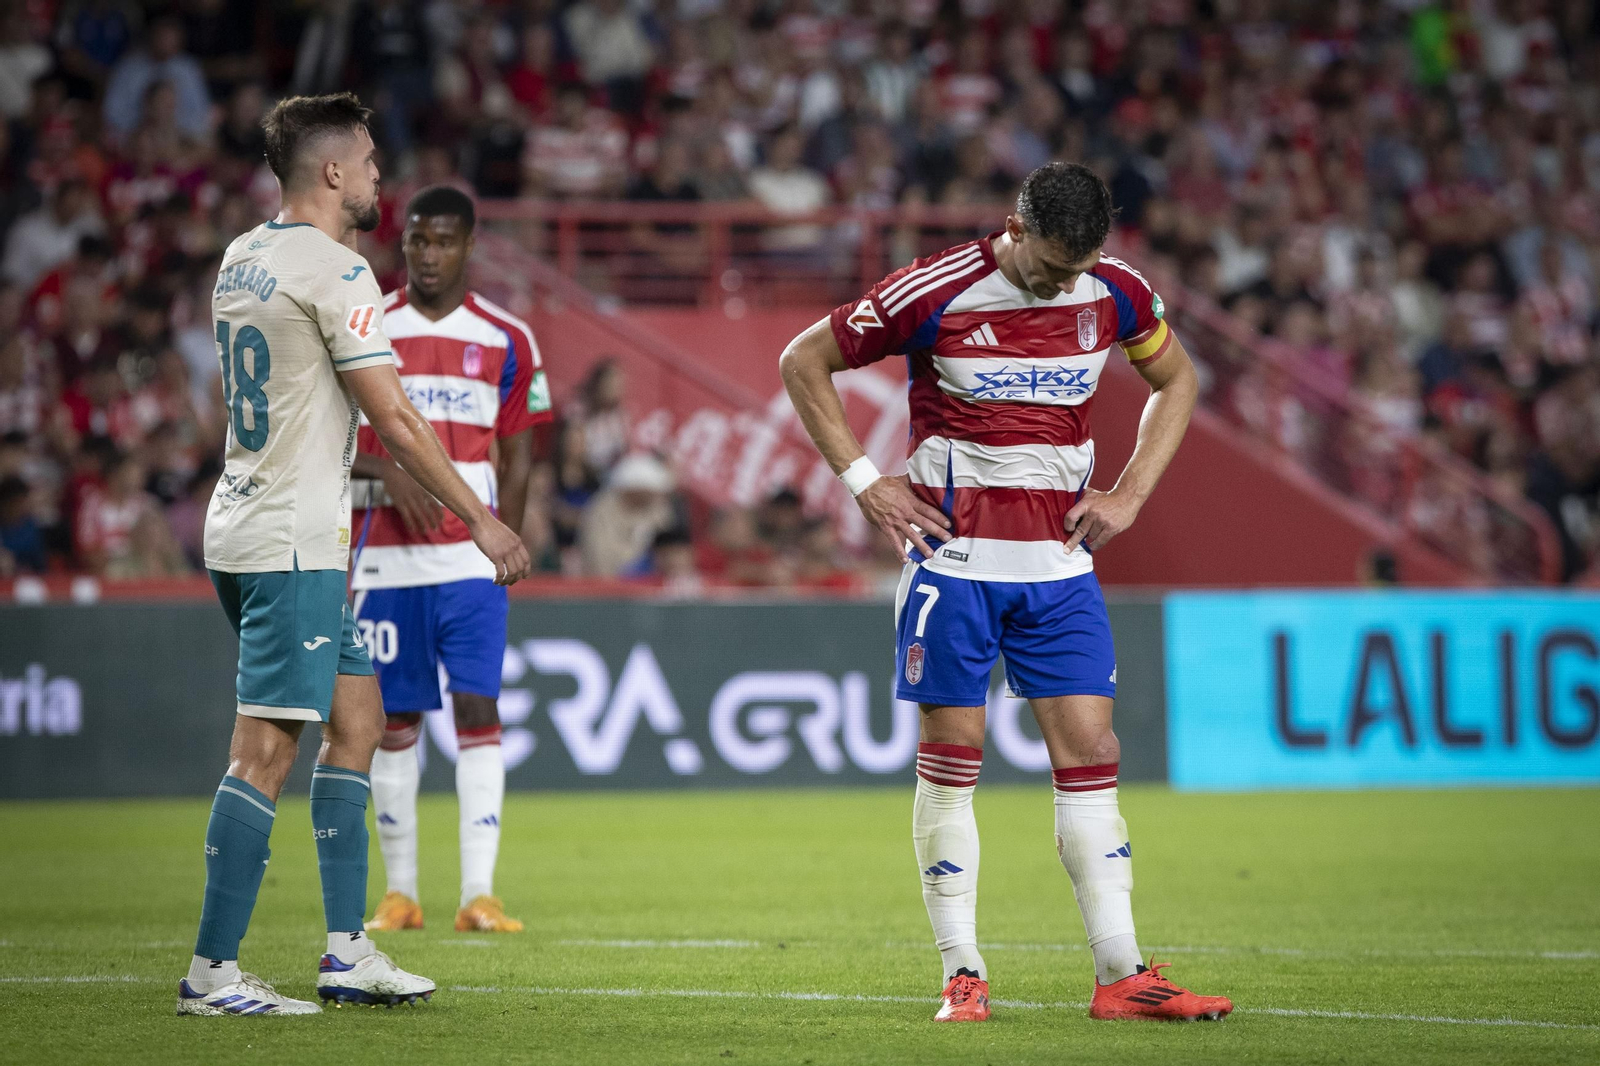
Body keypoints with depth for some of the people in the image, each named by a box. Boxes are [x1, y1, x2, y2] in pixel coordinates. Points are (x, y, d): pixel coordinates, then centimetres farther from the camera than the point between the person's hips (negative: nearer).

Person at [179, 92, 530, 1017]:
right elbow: (394, 419, -14)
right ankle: (213, 973, -7)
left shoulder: (242, 258, 14)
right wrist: (481, 520, -7)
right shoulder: (334, 270, -13)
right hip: (291, 543, -10)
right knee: (267, 751, -8)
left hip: (242, 532, 10)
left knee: (356, 718, 14)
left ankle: (349, 952, 13)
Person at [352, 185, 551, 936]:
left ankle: (479, 894, -12)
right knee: (396, 719, 4)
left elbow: (518, 457, 9)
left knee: (478, 711, -10)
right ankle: (399, 891, 11)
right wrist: (391, 474, -13)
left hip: (471, 558, -1)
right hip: (386, 556, 1)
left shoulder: (506, 341, 5)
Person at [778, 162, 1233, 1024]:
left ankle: (1121, 976, 1)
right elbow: (802, 361, -2)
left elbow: (1174, 380, 18)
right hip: (954, 551, -3)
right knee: (952, 752, -2)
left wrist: (1130, 493, 6)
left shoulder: (1114, 294, -1)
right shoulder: (935, 292, -12)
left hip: (1058, 557, 3)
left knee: (1090, 751, -1)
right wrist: (863, 478, -6)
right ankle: (963, 976, 5)